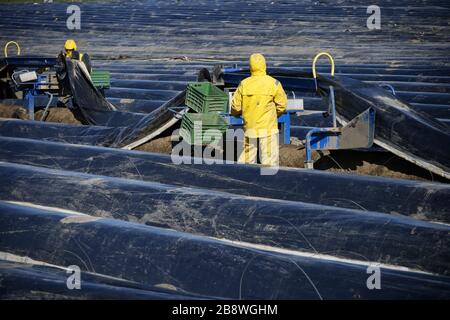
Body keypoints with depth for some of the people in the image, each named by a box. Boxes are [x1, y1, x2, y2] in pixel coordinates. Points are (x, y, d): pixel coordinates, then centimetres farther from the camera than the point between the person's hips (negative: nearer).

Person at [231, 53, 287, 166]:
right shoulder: (274, 84, -7)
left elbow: (235, 107, 2)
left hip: (249, 128, 3)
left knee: (247, 157, 13)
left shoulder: (244, 84, -1)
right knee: (269, 160, 0)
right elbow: (281, 106, -1)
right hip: (268, 127, -3)